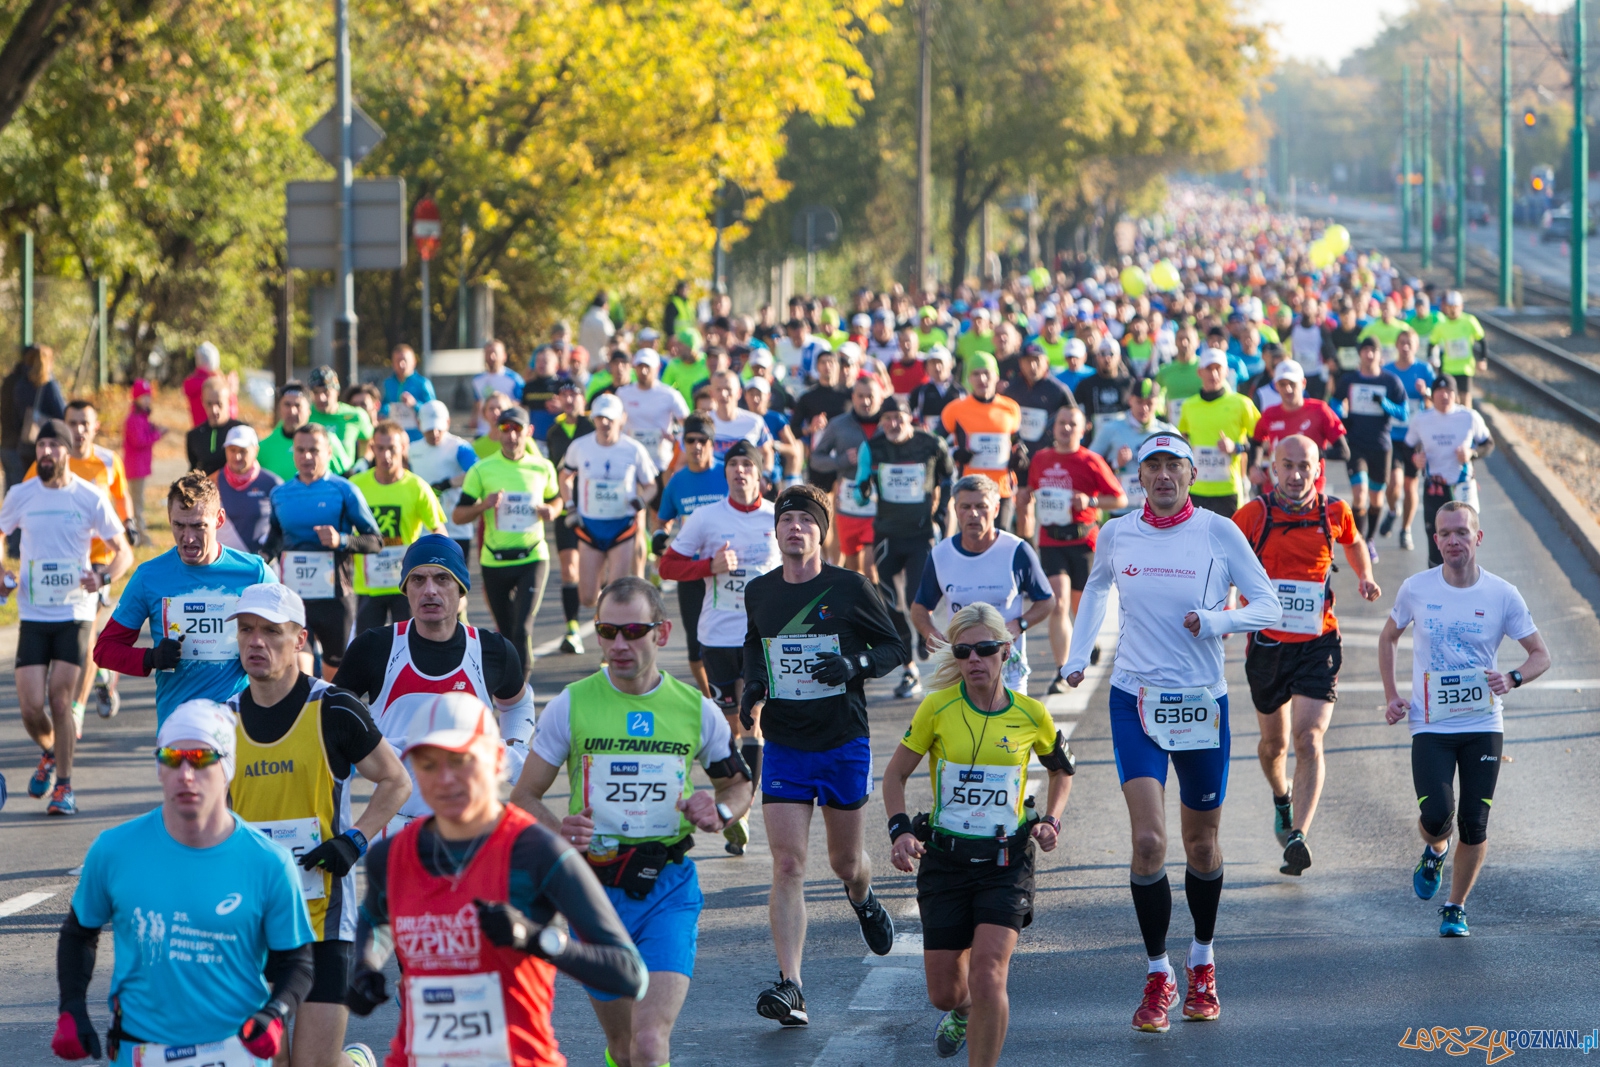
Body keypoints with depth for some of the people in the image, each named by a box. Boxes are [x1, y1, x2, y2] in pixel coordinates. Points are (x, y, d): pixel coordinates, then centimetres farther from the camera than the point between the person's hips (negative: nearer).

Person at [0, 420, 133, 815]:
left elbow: (124, 552, 2)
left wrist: (103, 576, -19)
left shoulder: (91, 497, -3)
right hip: (33, 616, 2)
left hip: (75, 615, -2)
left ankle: (64, 786, 5)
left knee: (60, 700, -10)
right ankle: (49, 753, 28)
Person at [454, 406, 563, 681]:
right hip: (494, 561, 1)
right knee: (506, 631, 11)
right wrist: (482, 506, -19)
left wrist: (551, 511, -3)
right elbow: (458, 515, 0)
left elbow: (555, 500, 21)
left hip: (533, 558, -1)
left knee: (523, 628, -15)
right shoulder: (482, 470, -1)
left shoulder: (542, 468, 3)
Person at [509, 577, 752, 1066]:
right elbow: (523, 797, 2)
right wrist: (558, 829, -20)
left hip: (669, 889, -1)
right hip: (595, 888, 1)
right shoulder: (571, 705, -3)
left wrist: (720, 811, -8)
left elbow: (738, 786, 16)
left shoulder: (696, 710, 0)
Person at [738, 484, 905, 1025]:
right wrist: (753, 685, 1)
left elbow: (895, 647, 1)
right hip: (783, 747, 1)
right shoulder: (759, 592, 3)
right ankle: (789, 987, -16)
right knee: (788, 866, -11)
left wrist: (856, 664, -19)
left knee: (846, 862, 13)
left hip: (845, 745, -1)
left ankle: (864, 902, 51)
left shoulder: (850, 588, -7)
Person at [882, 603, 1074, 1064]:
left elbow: (1061, 771, 18)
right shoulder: (938, 707, -5)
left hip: (1006, 862, -1)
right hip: (945, 859, 1)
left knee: (988, 977, -19)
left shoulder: (1030, 714, -2)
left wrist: (1050, 821, 2)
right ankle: (961, 1010, 45)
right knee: (944, 991, 7)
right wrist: (900, 829, -10)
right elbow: (896, 773, 6)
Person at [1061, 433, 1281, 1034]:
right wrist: (1077, 655, 13)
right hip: (1135, 700, 0)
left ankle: (1202, 964, 32)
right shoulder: (1116, 535, 1)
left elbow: (1269, 607, -4)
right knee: (1148, 840, -13)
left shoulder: (1219, 533, -5)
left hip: (1202, 702, 0)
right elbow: (1095, 590, 23)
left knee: (1201, 846, 10)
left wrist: (1217, 621, -21)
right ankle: (1158, 978, -2)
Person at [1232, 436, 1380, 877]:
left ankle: (1297, 837, -23)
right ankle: (1282, 799, 48)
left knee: (1308, 738, -16)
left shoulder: (1334, 513, 0)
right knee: (1274, 741, 15)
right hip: (1267, 643, 1)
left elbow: (1354, 541, 23)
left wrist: (1365, 577, 7)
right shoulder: (1254, 515, -5)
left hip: (1318, 644, -1)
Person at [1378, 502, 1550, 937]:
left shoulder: (1502, 595, -4)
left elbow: (1540, 655, 4)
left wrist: (1513, 679, -17)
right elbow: (1388, 638, 16)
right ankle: (1434, 851, 21)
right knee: (1437, 815, -16)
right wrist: (1392, 697, 6)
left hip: (1483, 725, 0)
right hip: (1430, 724, 0)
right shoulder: (1416, 589, -2)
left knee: (1474, 825, -2)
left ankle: (1455, 907, 19)